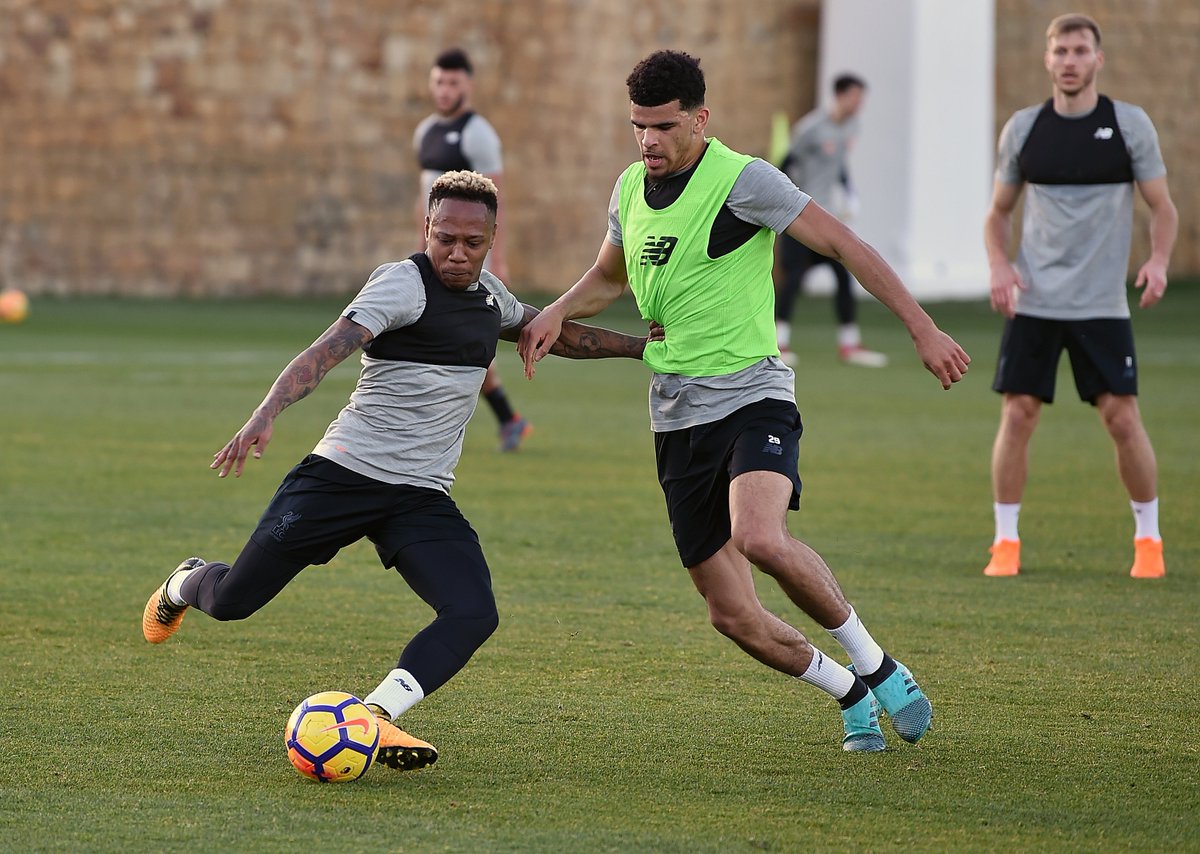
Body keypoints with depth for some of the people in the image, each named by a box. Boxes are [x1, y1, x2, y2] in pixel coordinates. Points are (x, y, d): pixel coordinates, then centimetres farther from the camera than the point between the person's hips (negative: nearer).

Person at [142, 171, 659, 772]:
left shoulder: (489, 294, 11)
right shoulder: (403, 283, -13)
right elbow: (326, 351, -25)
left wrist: (639, 345, 31)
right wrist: (264, 418, -39)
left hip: (422, 499, 6)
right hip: (342, 473, -6)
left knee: (474, 614, -20)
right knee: (231, 601, 3)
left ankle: (374, 717, -21)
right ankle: (187, 582, 39)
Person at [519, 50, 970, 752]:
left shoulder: (742, 180, -11)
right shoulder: (630, 188, 10)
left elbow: (844, 245, -9)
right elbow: (609, 278, 27)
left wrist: (924, 330, -13)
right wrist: (556, 313, 7)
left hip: (752, 396, -6)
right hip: (677, 418, 6)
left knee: (759, 537, -35)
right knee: (735, 617, 1)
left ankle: (872, 662, -13)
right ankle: (851, 694, 26)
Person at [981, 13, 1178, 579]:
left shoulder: (1130, 125, 0)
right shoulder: (1023, 129, 5)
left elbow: (1162, 208, 5)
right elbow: (998, 212, 14)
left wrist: (1158, 260, -15)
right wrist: (999, 266, -5)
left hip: (1102, 304, -1)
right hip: (1032, 300, 1)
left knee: (1123, 417, -5)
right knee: (1017, 414, -3)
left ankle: (1148, 538, 11)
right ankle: (1006, 543, 7)